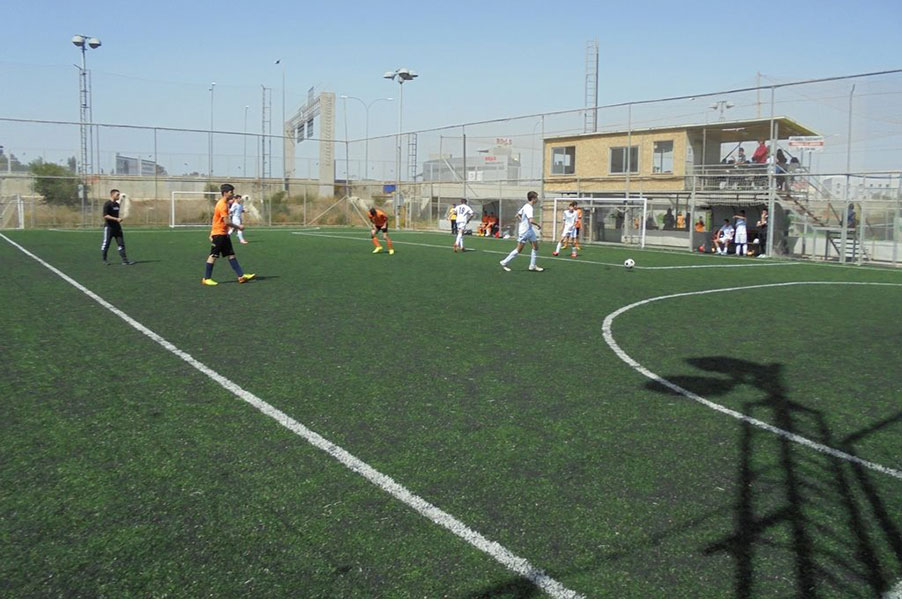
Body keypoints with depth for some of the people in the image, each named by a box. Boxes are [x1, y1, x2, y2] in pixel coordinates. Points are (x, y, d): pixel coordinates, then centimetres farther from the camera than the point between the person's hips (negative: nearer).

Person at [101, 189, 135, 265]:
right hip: (109, 227, -8)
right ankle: (104, 260, 14)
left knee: (121, 244, 2)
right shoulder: (107, 204, -12)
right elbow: (105, 216, -20)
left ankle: (125, 260, 1)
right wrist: (116, 219, -22)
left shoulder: (117, 204, 13)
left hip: (117, 227, 8)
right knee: (105, 244, 2)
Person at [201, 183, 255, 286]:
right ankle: (206, 279, 4)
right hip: (219, 234, -10)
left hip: (224, 234, 10)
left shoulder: (224, 203, 13)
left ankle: (241, 276, 4)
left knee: (231, 255, 5)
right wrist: (238, 227, -12)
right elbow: (226, 222, -23)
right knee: (213, 256, -3)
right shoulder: (222, 205, -17)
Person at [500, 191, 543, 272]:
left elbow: (518, 215, 17)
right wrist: (538, 225, -19)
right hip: (524, 231, -10)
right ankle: (504, 263, 9)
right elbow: (531, 220, -34)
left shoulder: (526, 206, 8)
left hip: (530, 230, 10)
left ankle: (532, 265, 14)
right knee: (519, 249, -2)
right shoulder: (529, 208, -21)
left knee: (536, 247, 8)